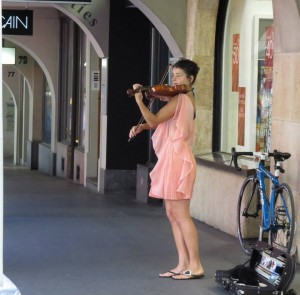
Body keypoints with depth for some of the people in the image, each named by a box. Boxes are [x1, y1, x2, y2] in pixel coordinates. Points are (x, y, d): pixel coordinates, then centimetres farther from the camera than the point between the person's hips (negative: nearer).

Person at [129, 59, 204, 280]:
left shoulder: (179, 99, -13)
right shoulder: (187, 99, 17)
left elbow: (154, 121, -21)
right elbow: (160, 122, 16)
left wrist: (139, 101, -28)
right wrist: (141, 127, 1)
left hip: (176, 160, -10)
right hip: (173, 160, 10)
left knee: (181, 215, -7)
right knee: (172, 214, 10)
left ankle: (196, 266, -4)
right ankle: (183, 264, 12)